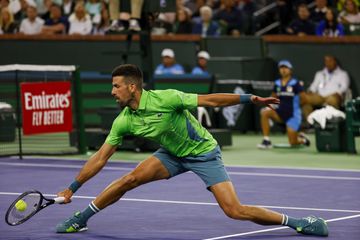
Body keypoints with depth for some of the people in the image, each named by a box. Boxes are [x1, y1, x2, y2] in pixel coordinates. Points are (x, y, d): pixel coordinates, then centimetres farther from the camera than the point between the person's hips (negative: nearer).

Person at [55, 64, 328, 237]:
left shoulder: (165, 98, -27)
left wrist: (249, 99, -32)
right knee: (130, 179, -14)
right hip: (173, 155, 5)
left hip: (204, 153, -5)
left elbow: (209, 100, -23)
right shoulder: (124, 121, -10)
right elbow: (100, 157, -4)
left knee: (234, 210, -18)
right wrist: (72, 188, -4)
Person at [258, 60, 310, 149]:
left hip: (293, 115, -4)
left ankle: (302, 139, 32)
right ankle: (266, 141, -18)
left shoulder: (295, 83, -10)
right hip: (281, 112, 4)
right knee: (264, 112, -24)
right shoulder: (277, 84, 3)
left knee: (293, 142, -7)